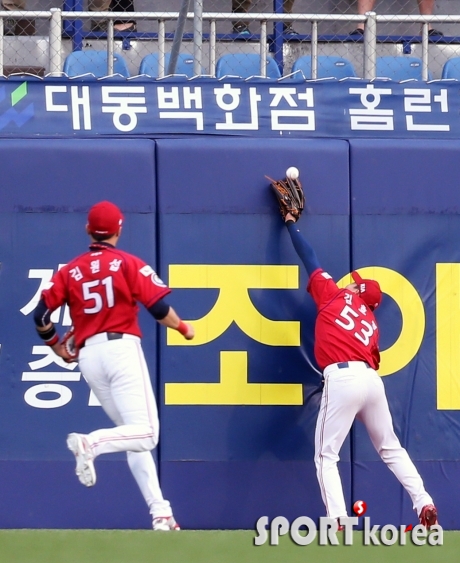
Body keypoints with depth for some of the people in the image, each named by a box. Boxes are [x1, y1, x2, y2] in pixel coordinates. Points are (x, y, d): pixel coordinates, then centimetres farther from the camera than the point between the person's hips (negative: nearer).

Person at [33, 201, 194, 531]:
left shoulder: (70, 271, 11)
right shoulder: (128, 264, 2)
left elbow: (41, 315, 5)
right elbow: (158, 307, -7)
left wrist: (58, 348, 23)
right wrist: (183, 327, 12)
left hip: (88, 355, 5)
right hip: (122, 348, -5)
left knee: (134, 436, 11)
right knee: (146, 433, -10)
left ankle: (160, 513, 2)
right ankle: (91, 443, -36)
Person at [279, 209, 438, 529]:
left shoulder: (334, 296, 13)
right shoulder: (371, 322, 26)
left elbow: (310, 260, 21)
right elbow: (372, 359, 19)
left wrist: (291, 223, 32)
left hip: (343, 377, -6)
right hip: (371, 378, 6)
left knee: (326, 456, -2)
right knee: (391, 449, 20)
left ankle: (337, 522, -16)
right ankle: (425, 505, 13)